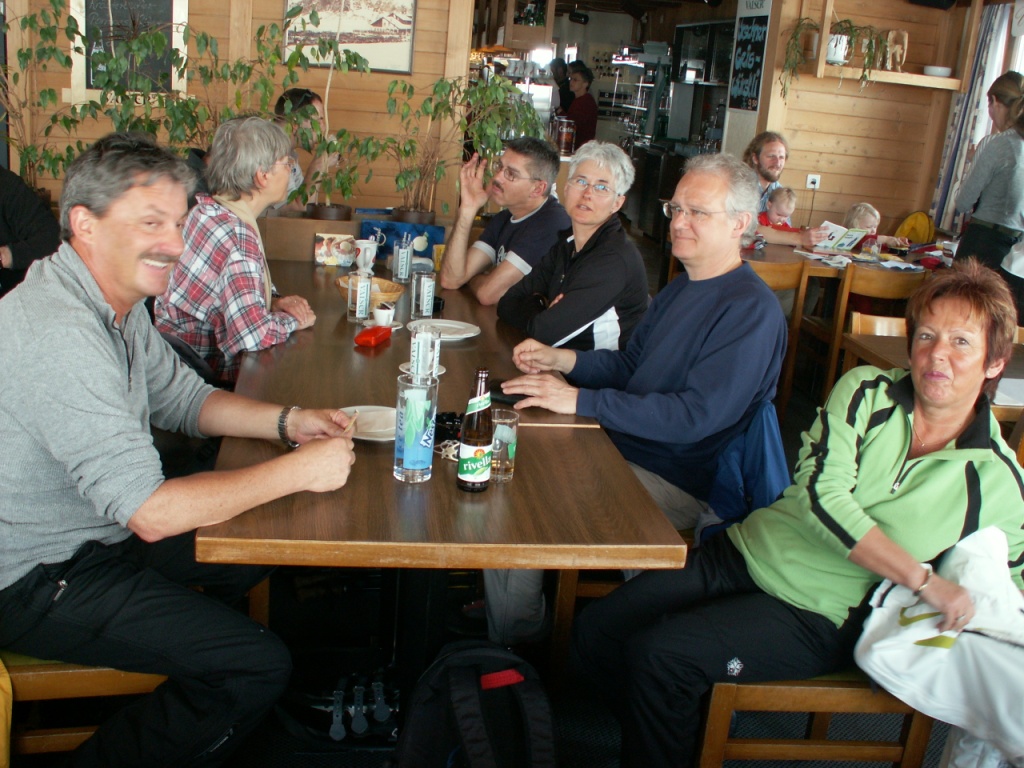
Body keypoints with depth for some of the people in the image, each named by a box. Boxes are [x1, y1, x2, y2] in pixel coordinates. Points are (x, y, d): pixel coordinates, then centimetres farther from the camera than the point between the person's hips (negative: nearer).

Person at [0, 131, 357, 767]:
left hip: (99, 529, 10)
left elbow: (183, 398, 12)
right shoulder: (57, 333, -32)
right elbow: (151, 512, -33)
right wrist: (299, 470, -25)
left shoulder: (120, 298, 0)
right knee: (260, 666, -14)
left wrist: (287, 422, -5)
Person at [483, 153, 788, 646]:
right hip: (620, 448, 9)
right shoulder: (681, 289, 13)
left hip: (675, 482, -9)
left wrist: (581, 401, -27)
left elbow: (697, 416, -26)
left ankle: (513, 656, 3)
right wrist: (561, 360, 0)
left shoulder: (751, 311, -18)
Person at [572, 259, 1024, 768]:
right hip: (747, 551, 3)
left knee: (656, 656, -23)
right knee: (595, 630, -4)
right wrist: (920, 576, -22)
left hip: (816, 616, -3)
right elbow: (820, 493, -17)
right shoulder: (865, 392, -5)